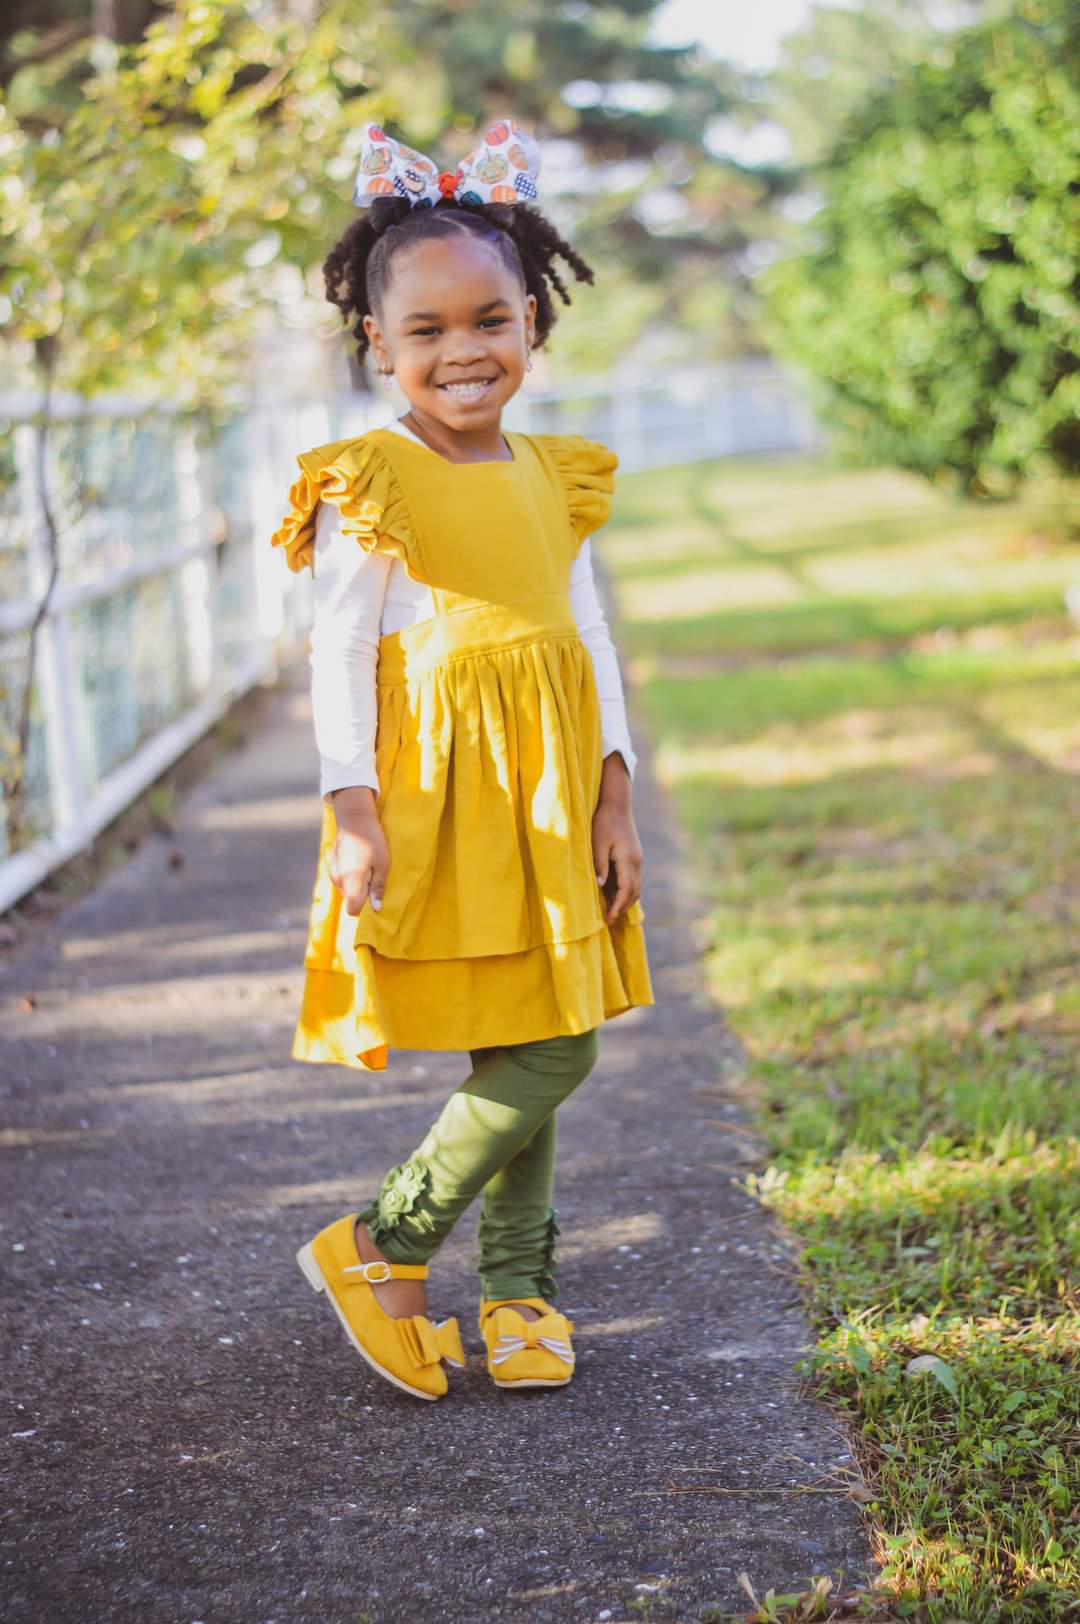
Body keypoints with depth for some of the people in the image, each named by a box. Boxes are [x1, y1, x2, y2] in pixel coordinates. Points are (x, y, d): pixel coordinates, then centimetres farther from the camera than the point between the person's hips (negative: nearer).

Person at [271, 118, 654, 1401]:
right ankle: (377, 1249, 8)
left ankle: (515, 1287, 24)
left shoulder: (553, 477, 10)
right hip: (437, 792, -6)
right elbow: (338, 649, -8)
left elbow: (591, 640, 12)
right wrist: (351, 803, -15)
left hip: (546, 797, 6)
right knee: (545, 1054, -8)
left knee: (538, 1045, 10)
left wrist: (613, 798, 7)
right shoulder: (371, 483, -7)